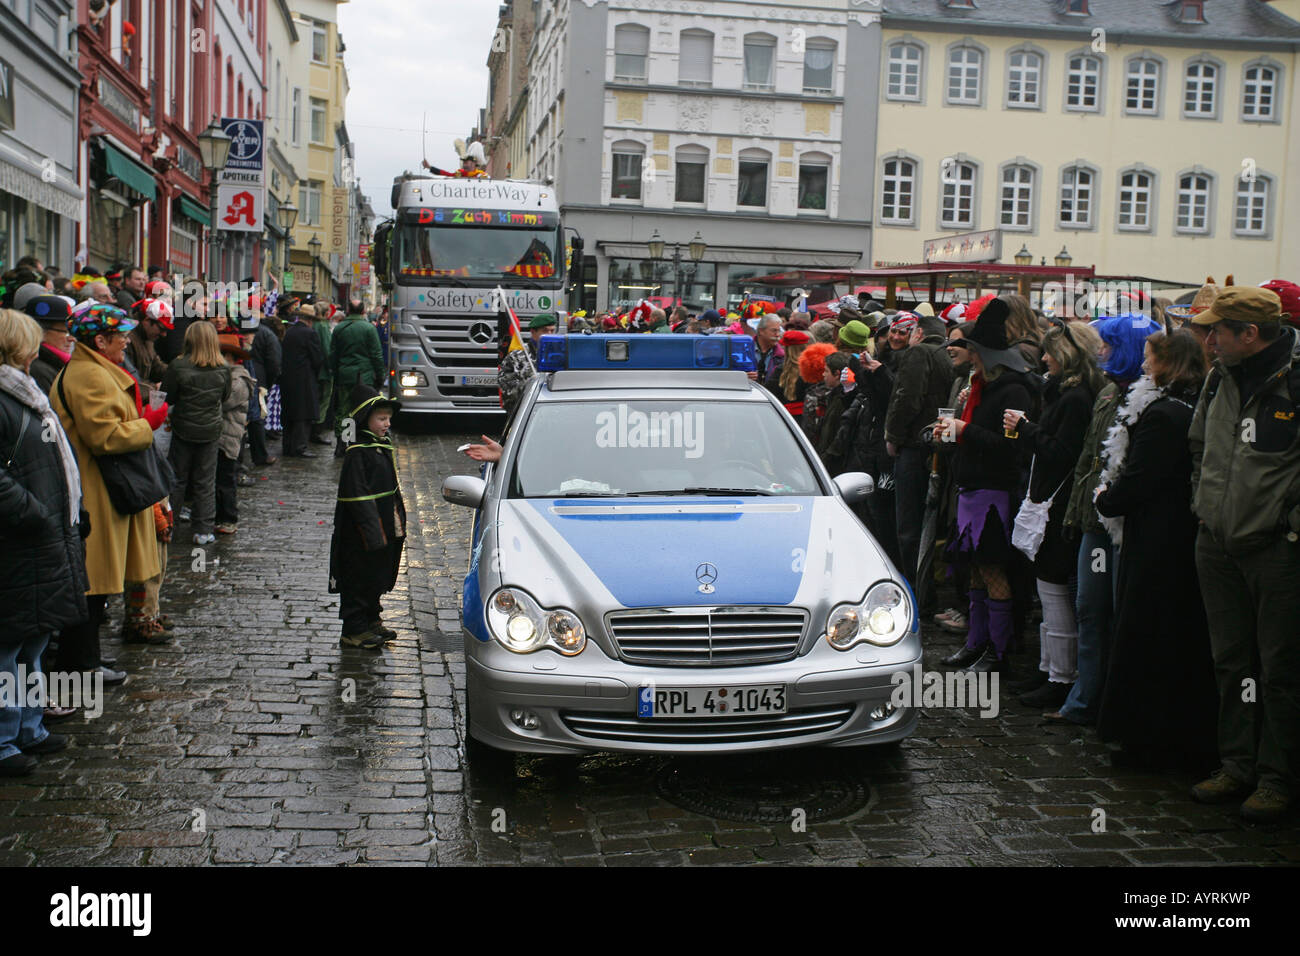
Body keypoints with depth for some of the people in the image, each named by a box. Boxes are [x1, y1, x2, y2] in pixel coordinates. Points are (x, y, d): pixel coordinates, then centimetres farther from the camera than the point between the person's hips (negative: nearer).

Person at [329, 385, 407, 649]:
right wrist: (373, 532, -23)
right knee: (359, 578, 1)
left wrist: (399, 519, 18)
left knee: (378, 577, 18)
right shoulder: (357, 452, -17)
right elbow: (356, 495, -21)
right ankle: (354, 629, 10)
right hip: (362, 533, -9)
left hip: (384, 528, 9)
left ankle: (372, 620, 31)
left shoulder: (383, 446, 11)